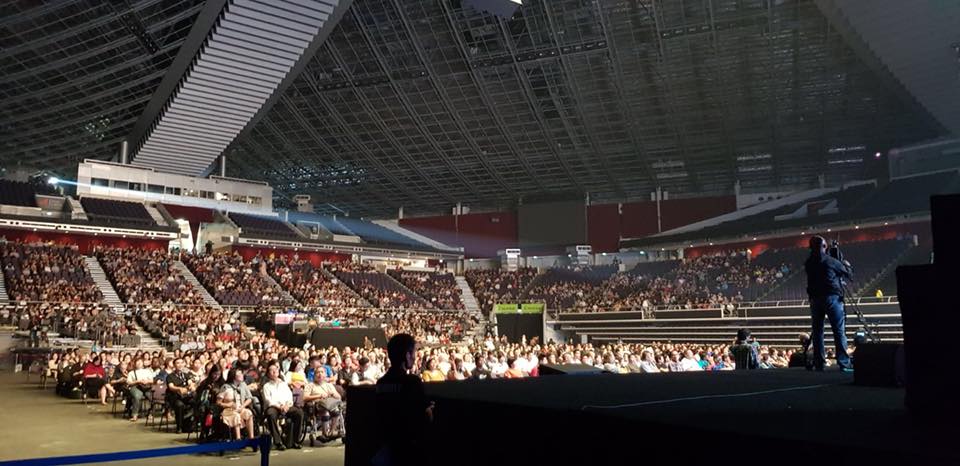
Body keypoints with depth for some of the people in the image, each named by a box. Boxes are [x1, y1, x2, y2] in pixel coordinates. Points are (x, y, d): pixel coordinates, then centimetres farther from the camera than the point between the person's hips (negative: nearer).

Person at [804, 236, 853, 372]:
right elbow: (847, 274, 8)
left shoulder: (808, 263, 8)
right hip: (832, 297, -4)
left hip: (814, 298, 4)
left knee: (817, 331, 7)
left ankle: (819, 363, 6)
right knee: (839, 331, -4)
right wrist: (846, 265, 30)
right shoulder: (830, 261, -3)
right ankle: (844, 363, -9)